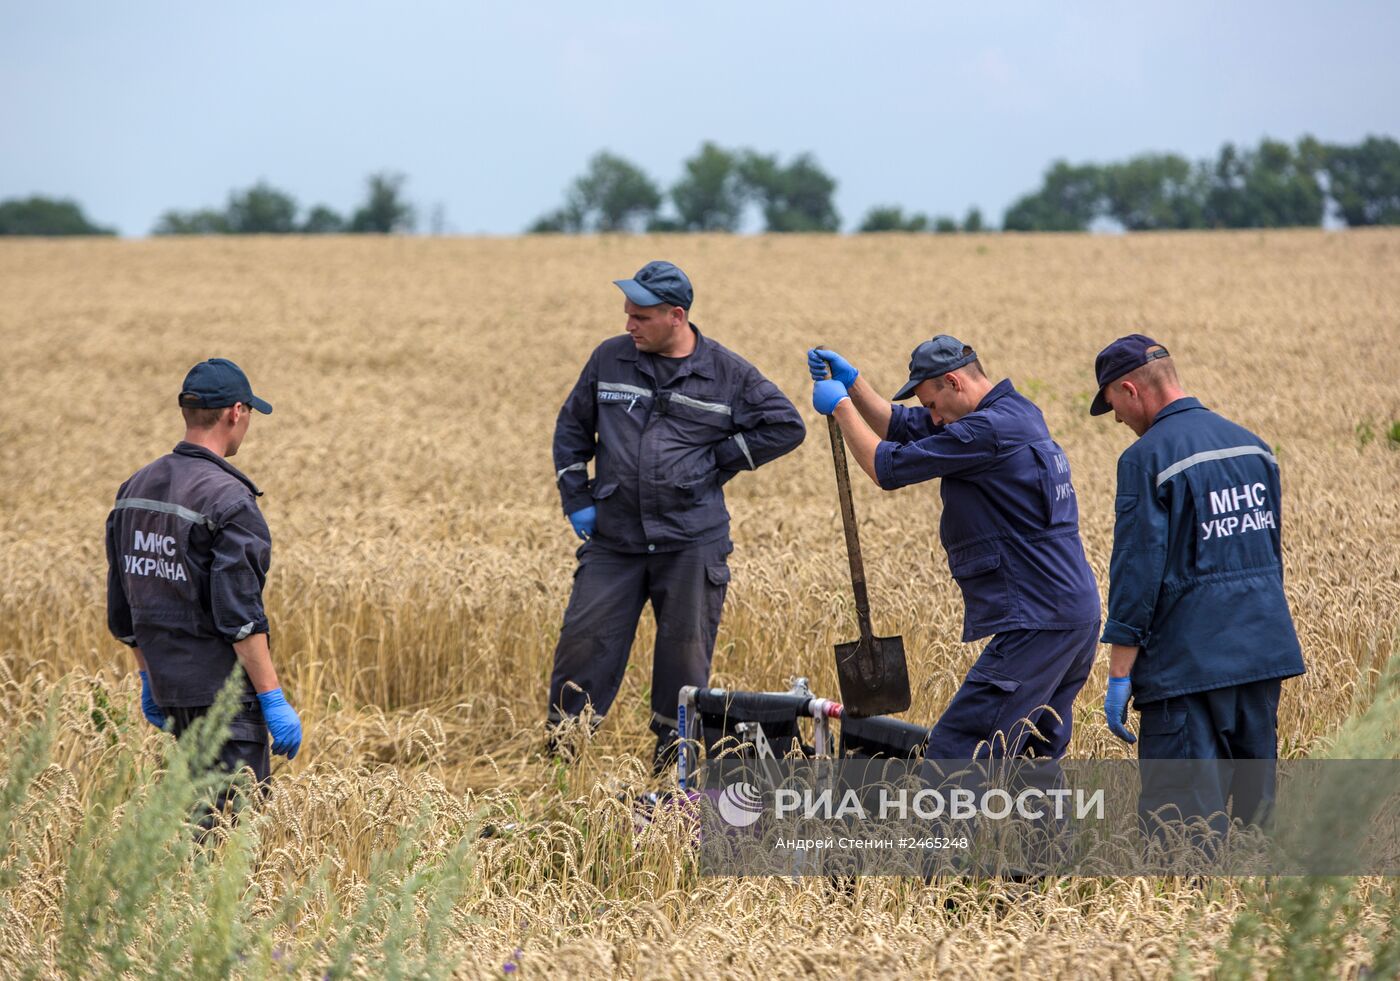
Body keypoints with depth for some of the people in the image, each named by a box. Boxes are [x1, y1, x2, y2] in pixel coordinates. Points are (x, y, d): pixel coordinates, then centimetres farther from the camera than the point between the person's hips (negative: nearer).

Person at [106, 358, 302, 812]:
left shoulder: (135, 489, 9)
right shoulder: (228, 500, -16)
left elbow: (122, 607, 15)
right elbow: (239, 615, -21)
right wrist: (273, 699, -17)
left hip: (170, 686, 8)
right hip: (222, 687, -8)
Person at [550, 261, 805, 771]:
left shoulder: (727, 373, 0)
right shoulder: (609, 359, 5)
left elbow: (785, 426, 3)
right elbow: (572, 428, 15)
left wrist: (718, 460, -2)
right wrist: (576, 500, 8)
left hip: (692, 542, -1)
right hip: (613, 538, 1)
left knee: (685, 654, 3)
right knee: (584, 643, -4)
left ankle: (674, 761, 17)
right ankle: (559, 757, 7)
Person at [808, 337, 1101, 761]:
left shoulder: (989, 431, -17)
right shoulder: (1015, 414, 15)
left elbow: (889, 467, -10)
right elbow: (900, 428, 23)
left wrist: (841, 406, 3)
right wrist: (852, 383, 12)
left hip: (1035, 626, -10)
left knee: (952, 756, -11)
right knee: (1034, 757, 17)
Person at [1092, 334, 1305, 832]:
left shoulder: (1147, 459, -12)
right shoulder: (1251, 445, 11)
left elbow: (1136, 572, -14)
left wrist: (1119, 674, -11)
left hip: (1190, 666, -7)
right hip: (1265, 657, 7)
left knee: (1180, 823, -6)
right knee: (1254, 813, 14)